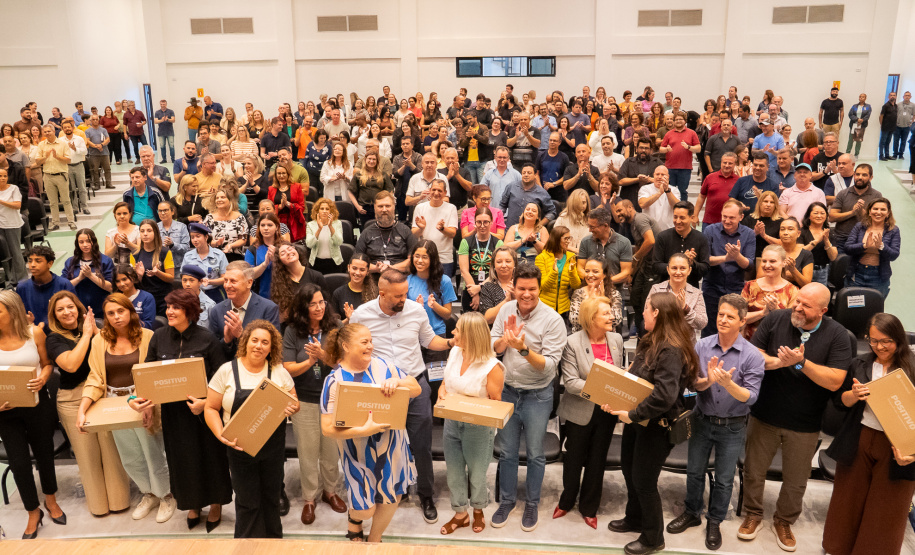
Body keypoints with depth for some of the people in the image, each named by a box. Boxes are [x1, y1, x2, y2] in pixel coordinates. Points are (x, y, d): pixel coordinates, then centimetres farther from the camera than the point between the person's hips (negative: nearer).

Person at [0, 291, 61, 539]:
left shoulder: (34, 333, -8)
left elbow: (47, 363, 4)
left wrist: (42, 379, -17)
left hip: (37, 403, 0)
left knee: (44, 453, 15)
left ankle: (51, 500, 41)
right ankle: (33, 512, 25)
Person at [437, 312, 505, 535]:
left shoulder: (492, 367, -21)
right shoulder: (454, 352, -3)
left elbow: (495, 403, -12)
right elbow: (445, 383, 10)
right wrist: (442, 394, -12)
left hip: (477, 427, -5)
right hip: (451, 423, 5)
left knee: (476, 474, 15)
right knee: (454, 472, 17)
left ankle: (478, 509, 43)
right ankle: (460, 514, 38)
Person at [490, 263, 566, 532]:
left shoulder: (552, 320, -18)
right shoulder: (506, 310, -4)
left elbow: (549, 364, -22)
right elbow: (492, 348, 0)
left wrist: (523, 349, -37)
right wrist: (505, 339, -21)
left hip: (537, 395, -3)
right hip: (507, 390, 4)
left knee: (535, 454, 13)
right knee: (507, 451, 17)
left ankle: (532, 503, 33)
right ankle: (507, 500, 36)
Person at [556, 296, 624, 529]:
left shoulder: (616, 340, -1)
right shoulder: (573, 342, -15)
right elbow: (570, 382, -19)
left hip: (607, 412, 3)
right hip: (580, 411, -3)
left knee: (597, 461, 14)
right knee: (574, 459, 14)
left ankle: (589, 507, 34)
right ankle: (567, 501, 39)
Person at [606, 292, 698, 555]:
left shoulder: (671, 350, -26)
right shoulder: (651, 342, 4)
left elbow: (664, 395, -34)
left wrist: (633, 414, -25)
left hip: (656, 425, -9)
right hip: (636, 418, 9)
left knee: (644, 481, 4)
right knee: (629, 471, 22)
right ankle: (635, 519, 44)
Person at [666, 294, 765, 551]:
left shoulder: (752, 356, -16)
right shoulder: (702, 346, -9)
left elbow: (750, 396, -20)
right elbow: (695, 384, -10)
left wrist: (729, 384, -38)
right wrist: (708, 380, -32)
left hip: (732, 426, -2)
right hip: (702, 420, 2)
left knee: (724, 479, 14)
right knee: (694, 471, 18)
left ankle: (714, 522, 35)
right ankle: (692, 513, 40)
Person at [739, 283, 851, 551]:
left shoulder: (837, 335, -12)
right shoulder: (775, 320, -9)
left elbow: (835, 381, -18)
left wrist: (801, 362, -29)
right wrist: (780, 361, -25)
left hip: (804, 425, 0)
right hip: (764, 416, 1)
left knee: (796, 481, 16)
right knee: (754, 471, 14)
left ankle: (784, 521, 40)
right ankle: (753, 514, 37)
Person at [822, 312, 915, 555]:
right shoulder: (860, 365, 7)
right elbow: (839, 400, 12)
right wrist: (854, 395, -10)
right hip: (858, 442, 3)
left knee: (885, 515, 7)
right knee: (848, 504, 15)